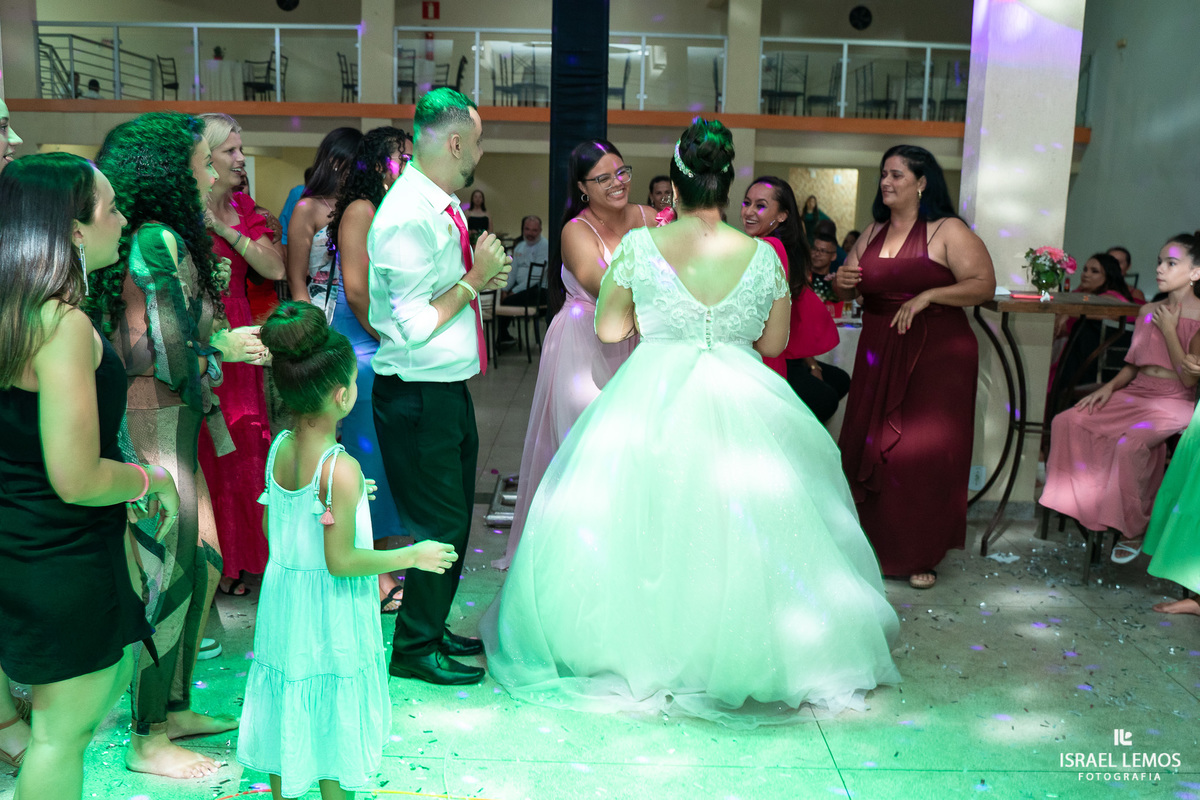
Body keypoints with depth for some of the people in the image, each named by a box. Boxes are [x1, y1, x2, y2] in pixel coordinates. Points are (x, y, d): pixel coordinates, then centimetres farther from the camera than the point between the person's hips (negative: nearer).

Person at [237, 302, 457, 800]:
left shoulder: (279, 447, -6)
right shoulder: (341, 470, -28)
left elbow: (273, 525, 6)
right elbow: (341, 561, -24)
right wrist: (412, 556, -13)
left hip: (283, 601, 7)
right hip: (329, 616, -7)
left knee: (290, 705, 23)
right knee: (331, 715, 13)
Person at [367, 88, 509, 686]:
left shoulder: (442, 207, 9)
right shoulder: (408, 217, -21)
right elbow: (415, 327, -23)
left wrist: (481, 278, 3)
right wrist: (475, 279, -17)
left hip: (448, 389, 10)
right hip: (417, 395, -10)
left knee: (454, 516, 19)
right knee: (441, 523, 0)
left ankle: (432, 629, 36)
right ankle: (414, 649, 19)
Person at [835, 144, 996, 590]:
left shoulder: (948, 232, -3)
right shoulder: (872, 234, 14)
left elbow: (984, 285, -10)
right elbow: (850, 292, 21)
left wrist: (927, 295, -19)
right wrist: (842, 282, -2)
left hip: (936, 352, -5)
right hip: (878, 352, 6)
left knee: (925, 453, -5)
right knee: (868, 448, 3)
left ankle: (922, 556, 8)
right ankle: (876, 542, 17)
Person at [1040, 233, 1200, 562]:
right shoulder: (1148, 311, 12)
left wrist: (1168, 331, -13)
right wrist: (1110, 386, 0)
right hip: (1135, 394, 6)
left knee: (1129, 445, -33)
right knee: (1066, 422, -15)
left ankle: (1134, 529, -12)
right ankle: (1085, 502, -5)